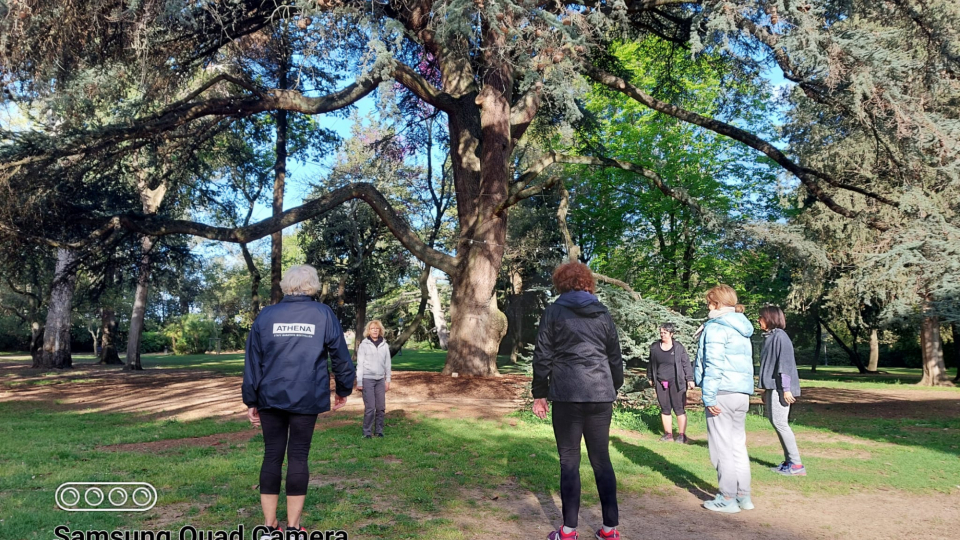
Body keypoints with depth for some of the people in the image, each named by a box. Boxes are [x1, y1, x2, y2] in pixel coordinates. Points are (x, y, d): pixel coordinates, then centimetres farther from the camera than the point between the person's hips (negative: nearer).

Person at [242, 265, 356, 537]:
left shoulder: (266, 315, 4)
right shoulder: (324, 314, 0)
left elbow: (252, 361, 4)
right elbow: (340, 355, 3)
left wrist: (250, 400, 10)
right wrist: (344, 389, 16)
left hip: (271, 397, 2)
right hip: (307, 398, -1)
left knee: (272, 456, 9)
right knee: (298, 456, 5)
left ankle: (269, 526, 15)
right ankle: (293, 527, 10)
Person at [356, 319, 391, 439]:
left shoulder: (384, 345, 6)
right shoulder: (364, 345, -3)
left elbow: (387, 364, 9)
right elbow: (360, 364, -2)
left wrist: (388, 380, 8)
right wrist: (359, 382, -5)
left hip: (380, 380, 3)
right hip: (367, 379, -3)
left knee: (381, 407, 4)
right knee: (370, 407, -6)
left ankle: (379, 430, 17)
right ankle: (367, 432, 6)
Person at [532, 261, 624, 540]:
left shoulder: (554, 311, 1)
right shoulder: (603, 314, 11)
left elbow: (542, 356, -1)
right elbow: (615, 357, 14)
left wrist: (539, 394, 7)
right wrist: (614, 389, 26)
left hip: (567, 396, -3)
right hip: (601, 396, 3)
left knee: (569, 461, 4)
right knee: (602, 460, 11)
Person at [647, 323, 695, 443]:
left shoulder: (678, 347, -1)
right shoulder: (654, 347, 7)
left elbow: (686, 363, 1)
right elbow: (650, 364, 16)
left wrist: (689, 379, -2)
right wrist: (650, 378, 19)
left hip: (676, 382, -3)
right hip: (661, 383, 3)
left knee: (679, 409, -3)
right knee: (665, 409, 7)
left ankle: (682, 435, 4)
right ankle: (668, 434, 15)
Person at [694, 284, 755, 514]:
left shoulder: (716, 327, -10)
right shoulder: (742, 329, 16)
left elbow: (713, 365, -16)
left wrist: (709, 397, -15)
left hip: (723, 392, -9)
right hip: (743, 392, 9)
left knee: (722, 448, 0)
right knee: (738, 445, 15)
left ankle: (728, 498, 6)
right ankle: (743, 495, 21)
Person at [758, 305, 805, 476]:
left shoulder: (780, 336, -12)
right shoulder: (768, 337, 16)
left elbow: (785, 363, -18)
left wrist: (786, 389, -21)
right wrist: (765, 390, 20)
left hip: (780, 388, -10)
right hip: (771, 387, 10)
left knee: (779, 422, -9)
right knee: (776, 422, 11)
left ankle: (796, 464, -3)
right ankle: (789, 461, 17)